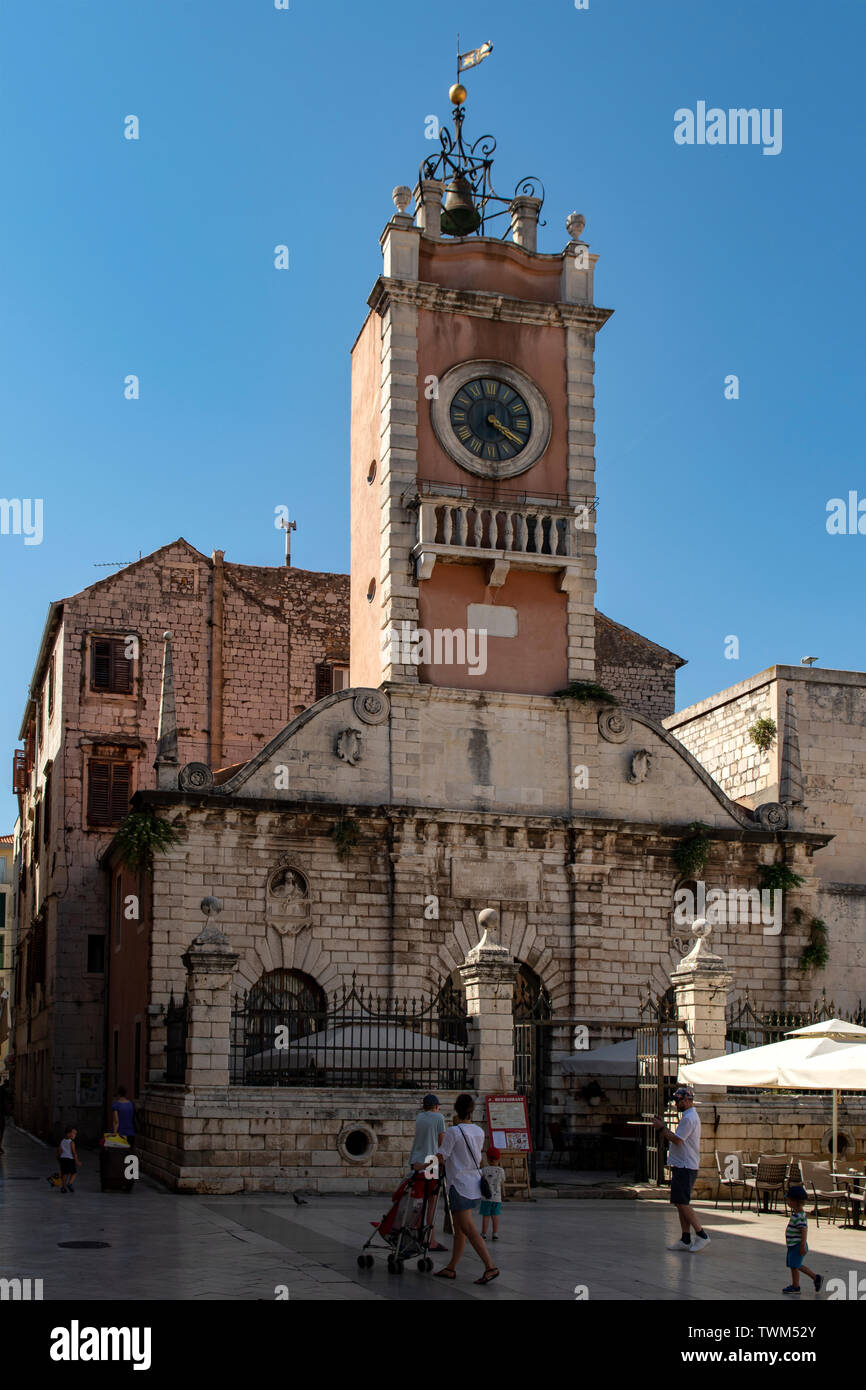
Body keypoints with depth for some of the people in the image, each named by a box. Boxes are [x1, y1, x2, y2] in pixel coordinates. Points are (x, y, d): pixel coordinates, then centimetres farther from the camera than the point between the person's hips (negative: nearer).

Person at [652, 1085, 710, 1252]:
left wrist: (662, 1128, -10)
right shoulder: (688, 1116, 19)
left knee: (682, 1203, -11)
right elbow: (676, 1139, 21)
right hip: (682, 1165, 11)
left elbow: (677, 1140, -20)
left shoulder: (689, 1118, -15)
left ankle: (702, 1236, -10)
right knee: (681, 1204, 11)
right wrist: (663, 1128, 12)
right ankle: (686, 1240, 12)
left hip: (685, 1167, -11)